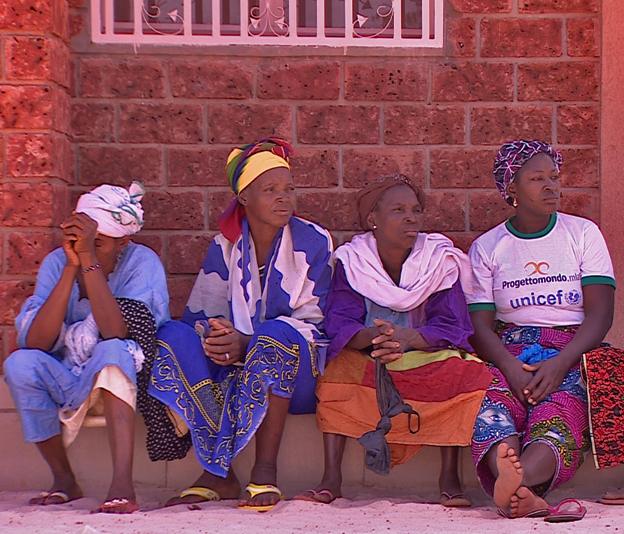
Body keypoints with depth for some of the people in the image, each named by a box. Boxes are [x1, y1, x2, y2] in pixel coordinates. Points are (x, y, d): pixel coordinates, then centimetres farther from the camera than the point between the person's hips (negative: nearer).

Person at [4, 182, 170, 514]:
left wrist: (88, 260, -35)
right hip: (69, 383, 3)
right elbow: (35, 343, -21)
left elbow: (115, 333, -31)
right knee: (19, 364, -25)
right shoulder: (57, 263, -7)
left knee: (111, 351, -34)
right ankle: (64, 480, -9)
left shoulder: (142, 263, -14)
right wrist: (72, 267, -25)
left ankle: (122, 485, -44)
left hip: (128, 378, -3)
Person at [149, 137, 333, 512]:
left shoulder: (314, 242, -4)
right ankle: (218, 472, -26)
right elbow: (201, 313, 2)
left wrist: (246, 343, -24)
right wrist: (216, 336, -24)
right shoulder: (226, 245, 4)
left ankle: (265, 471, -30)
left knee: (275, 338, -36)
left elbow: (313, 321, -10)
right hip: (235, 369, 3)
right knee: (173, 337, -22)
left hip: (297, 369, -3)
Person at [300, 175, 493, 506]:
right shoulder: (351, 261, -3)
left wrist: (407, 337, -35)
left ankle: (450, 477, -23)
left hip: (429, 358, 0)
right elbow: (339, 324, -16)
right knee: (339, 368, -30)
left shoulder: (440, 259, -5)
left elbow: (453, 327, -15)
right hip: (367, 362, 1)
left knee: (465, 371, -30)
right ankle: (331, 478, -27)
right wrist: (372, 336, -40)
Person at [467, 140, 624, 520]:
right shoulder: (487, 247, 13)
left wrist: (559, 364, -17)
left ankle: (510, 485, -65)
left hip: (572, 353, -1)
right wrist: (511, 368, -18)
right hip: (510, 351, 1)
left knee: (557, 415, -35)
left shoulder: (583, 233, 11)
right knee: (490, 407, -35)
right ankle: (525, 493, -62)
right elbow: (480, 323, 4)